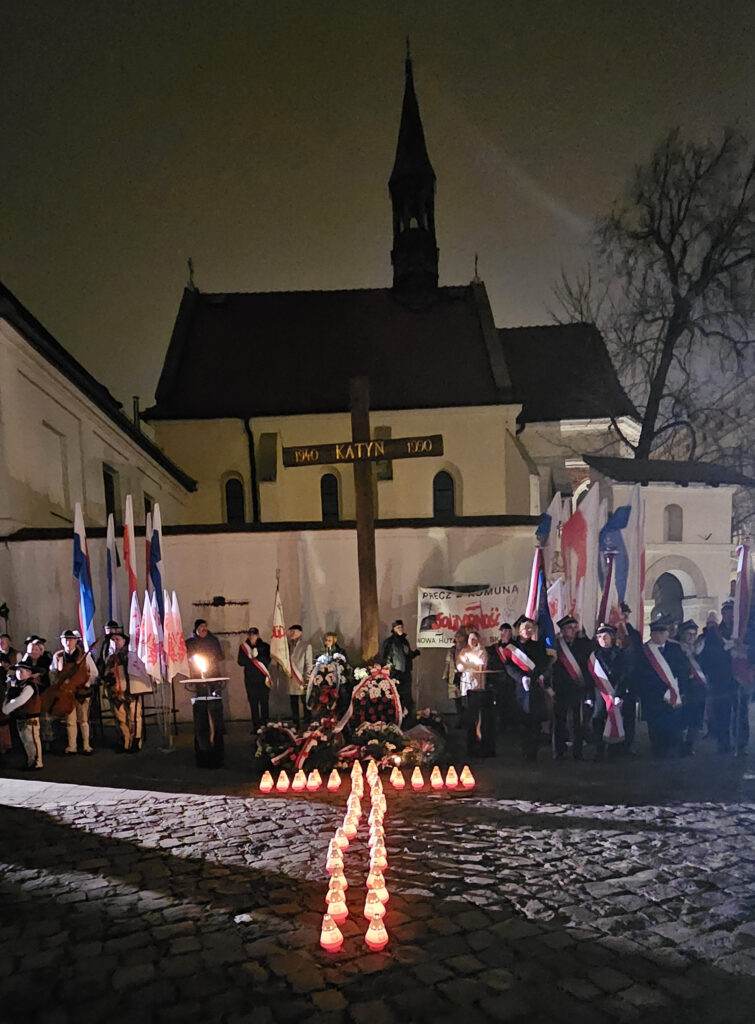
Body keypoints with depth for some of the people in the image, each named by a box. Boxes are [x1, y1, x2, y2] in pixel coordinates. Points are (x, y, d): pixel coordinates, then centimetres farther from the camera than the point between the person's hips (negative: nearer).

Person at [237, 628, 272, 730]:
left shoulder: (265, 646, 5)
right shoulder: (243, 647, 10)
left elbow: (267, 660, -6)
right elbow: (240, 662, 2)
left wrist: (256, 656, -16)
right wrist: (253, 659, -9)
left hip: (263, 679, -1)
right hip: (250, 679, 1)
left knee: (264, 702, -3)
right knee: (253, 703, 1)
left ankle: (265, 724, 3)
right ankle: (256, 726, 5)